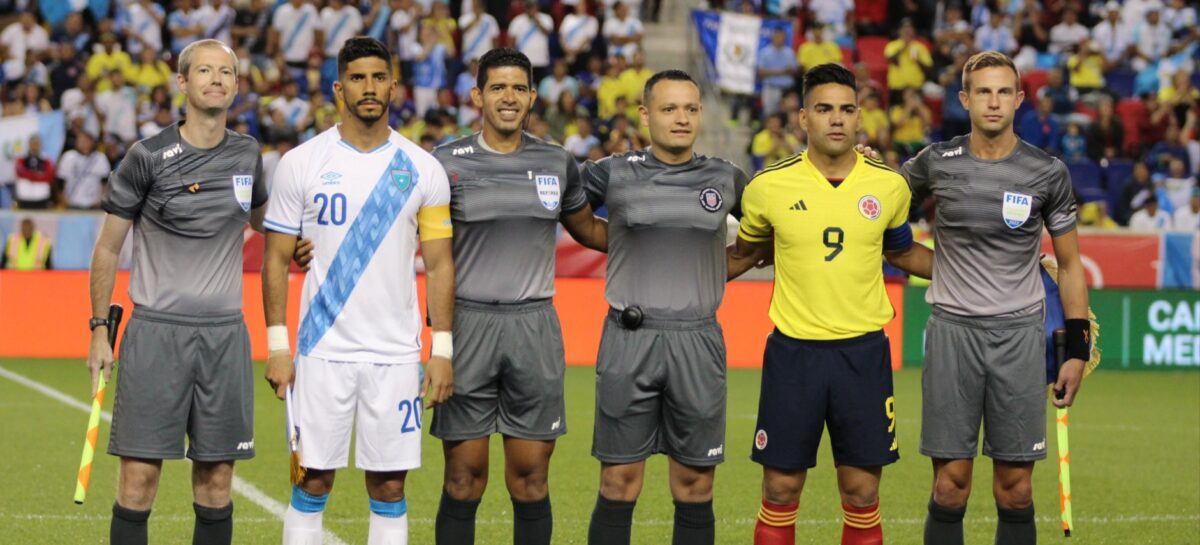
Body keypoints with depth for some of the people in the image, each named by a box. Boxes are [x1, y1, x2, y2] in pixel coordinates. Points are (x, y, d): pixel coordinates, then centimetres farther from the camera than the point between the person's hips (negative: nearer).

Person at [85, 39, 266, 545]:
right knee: (139, 475, -6)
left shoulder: (247, 154, 7)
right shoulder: (149, 157, -5)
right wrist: (99, 328, 1)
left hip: (225, 333, 3)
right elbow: (108, 246, 3)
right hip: (156, 329, -3)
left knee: (216, 479, 5)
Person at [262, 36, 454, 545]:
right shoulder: (300, 164, 0)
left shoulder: (423, 170, 4)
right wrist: (277, 346, -3)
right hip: (322, 350, -1)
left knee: (389, 488, 4)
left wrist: (442, 351, 0)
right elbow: (276, 259, 3)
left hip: (396, 353, 1)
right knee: (313, 481, 1)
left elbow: (438, 264, 6)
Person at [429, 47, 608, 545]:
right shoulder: (448, 163, -1)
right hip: (468, 322, -2)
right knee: (464, 478, 1)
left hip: (534, 323, 2)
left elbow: (586, 230, 22)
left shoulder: (558, 164, 8)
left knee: (531, 478, 5)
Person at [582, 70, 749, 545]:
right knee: (619, 485, 0)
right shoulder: (612, 174, 0)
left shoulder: (725, 179, 6)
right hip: (629, 340, -1)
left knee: (695, 487, 4)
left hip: (698, 341, 1)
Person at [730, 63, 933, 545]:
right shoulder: (770, 186, -3)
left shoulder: (889, 186, 1)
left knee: (862, 495, 4)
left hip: (864, 353, 1)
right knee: (780, 494, 3)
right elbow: (744, 254, 15)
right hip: (793, 351, -1)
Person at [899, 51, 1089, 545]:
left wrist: (1077, 349, 2)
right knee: (950, 485, -2)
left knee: (1015, 490, 1)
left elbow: (1069, 264, 7)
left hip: (1019, 334, 0)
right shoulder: (937, 163, 1)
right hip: (953, 331, 0)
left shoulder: (1047, 173, 0)